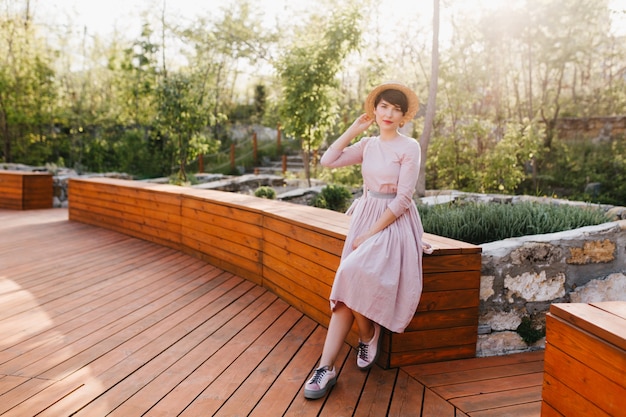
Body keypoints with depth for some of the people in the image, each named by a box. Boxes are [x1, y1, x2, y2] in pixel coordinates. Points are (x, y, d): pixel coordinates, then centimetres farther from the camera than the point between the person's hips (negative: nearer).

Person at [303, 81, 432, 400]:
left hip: (394, 223, -5)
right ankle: (327, 367, -8)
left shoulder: (409, 147, -7)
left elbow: (403, 199, -13)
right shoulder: (367, 145, 11)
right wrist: (353, 130, 3)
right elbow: (328, 161, 1)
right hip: (364, 217, 5)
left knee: (353, 277, -27)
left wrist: (371, 232, -16)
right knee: (347, 290, -8)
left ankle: (369, 335, 2)